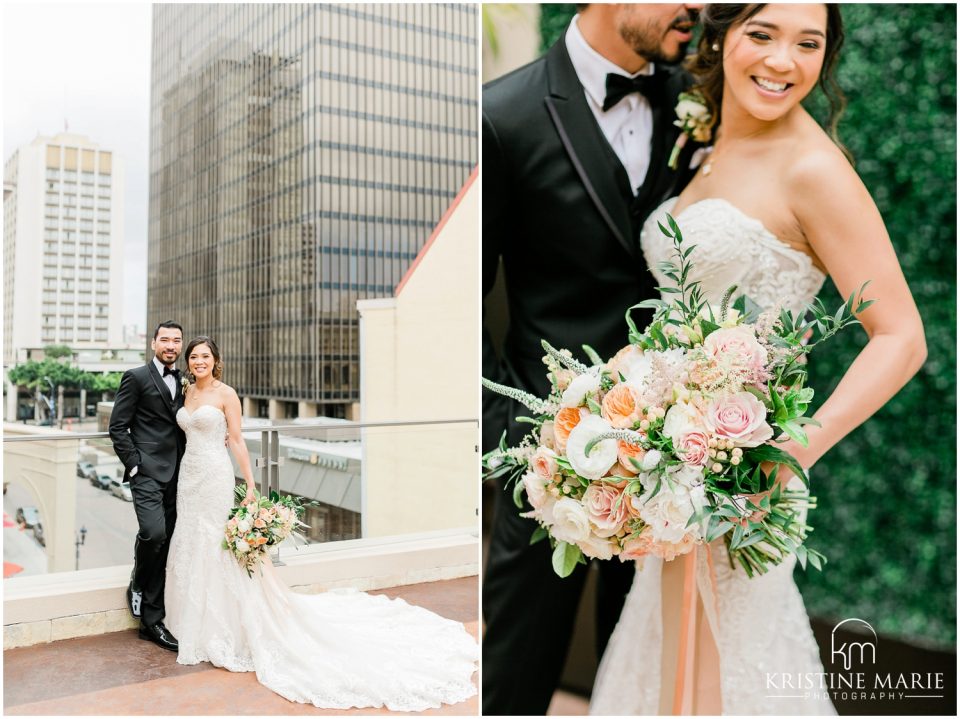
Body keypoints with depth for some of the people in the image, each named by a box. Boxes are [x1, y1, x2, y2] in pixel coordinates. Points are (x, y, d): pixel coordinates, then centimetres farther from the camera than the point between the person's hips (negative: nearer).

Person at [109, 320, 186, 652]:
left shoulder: (184, 381, 16)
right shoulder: (136, 377, -2)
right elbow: (118, 427, -5)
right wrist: (134, 464, -11)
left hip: (176, 474, 5)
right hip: (148, 472, -5)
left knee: (164, 544, 6)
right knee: (153, 533, -22)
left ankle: (152, 621, 13)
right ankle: (137, 586, 8)